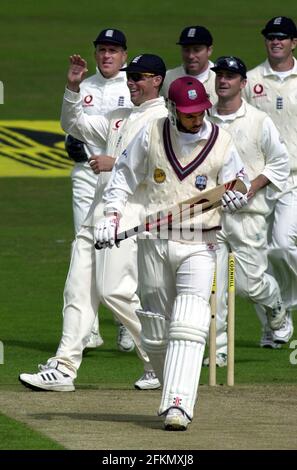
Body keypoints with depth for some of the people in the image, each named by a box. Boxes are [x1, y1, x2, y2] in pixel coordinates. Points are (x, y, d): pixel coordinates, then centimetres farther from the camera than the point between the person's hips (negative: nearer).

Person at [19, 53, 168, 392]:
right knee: (78, 289, 2)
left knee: (115, 289, -14)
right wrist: (73, 89, 16)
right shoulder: (120, 117, 22)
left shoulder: (165, 118, -5)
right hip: (98, 214, 9)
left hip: (130, 214, -9)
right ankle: (64, 367, 0)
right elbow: (74, 124, 30)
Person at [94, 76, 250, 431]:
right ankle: (173, 393, 29)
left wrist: (236, 198, -17)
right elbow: (124, 175, 10)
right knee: (155, 331, 7)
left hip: (198, 245, -2)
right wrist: (111, 214, -2)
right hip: (154, 242, 2)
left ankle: (178, 406, -24)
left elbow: (237, 184, 6)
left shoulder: (221, 142, 0)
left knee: (188, 328, -17)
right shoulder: (151, 135, 1)